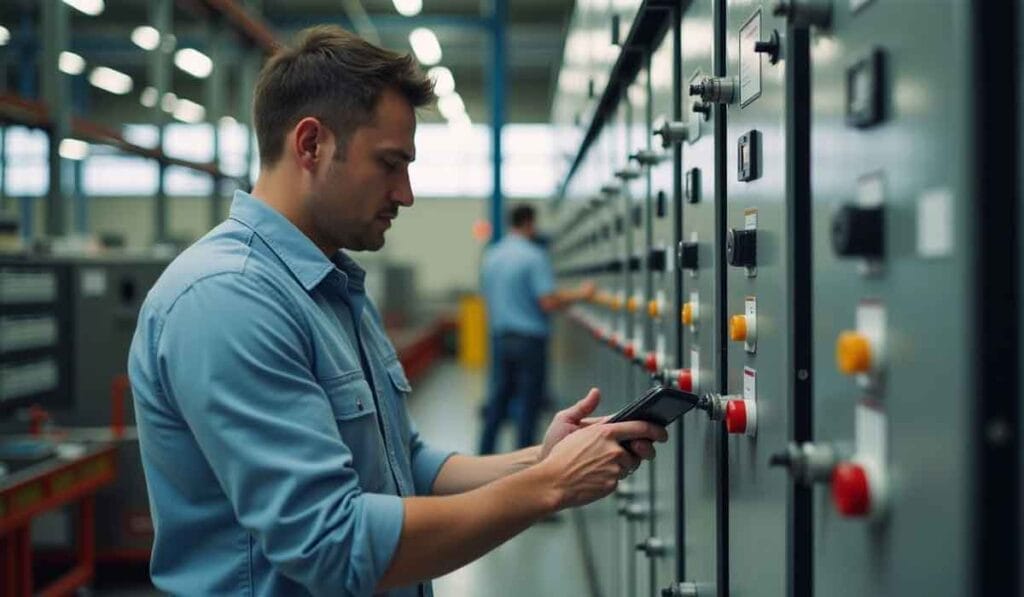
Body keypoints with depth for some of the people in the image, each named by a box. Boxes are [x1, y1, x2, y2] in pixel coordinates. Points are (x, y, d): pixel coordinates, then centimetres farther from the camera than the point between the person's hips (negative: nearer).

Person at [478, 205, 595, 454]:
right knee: (528, 403, 2)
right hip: (529, 338, -6)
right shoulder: (534, 256, -13)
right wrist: (579, 294, -7)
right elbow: (549, 302, -19)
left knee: (497, 400, 12)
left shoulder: (490, 256, 8)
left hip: (499, 337, 6)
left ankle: (484, 456, 14)